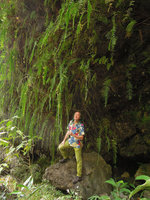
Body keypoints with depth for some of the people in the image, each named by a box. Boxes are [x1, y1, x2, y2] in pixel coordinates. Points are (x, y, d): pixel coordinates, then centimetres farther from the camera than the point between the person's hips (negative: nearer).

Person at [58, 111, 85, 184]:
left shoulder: (81, 126, -22)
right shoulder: (71, 122, -2)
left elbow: (81, 137, -23)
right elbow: (68, 131, 11)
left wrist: (73, 135, -37)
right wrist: (64, 140, 12)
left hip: (77, 143, -7)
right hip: (71, 141, 7)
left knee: (78, 160, -5)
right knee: (60, 147, 8)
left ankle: (79, 176, 0)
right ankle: (66, 157, 35)